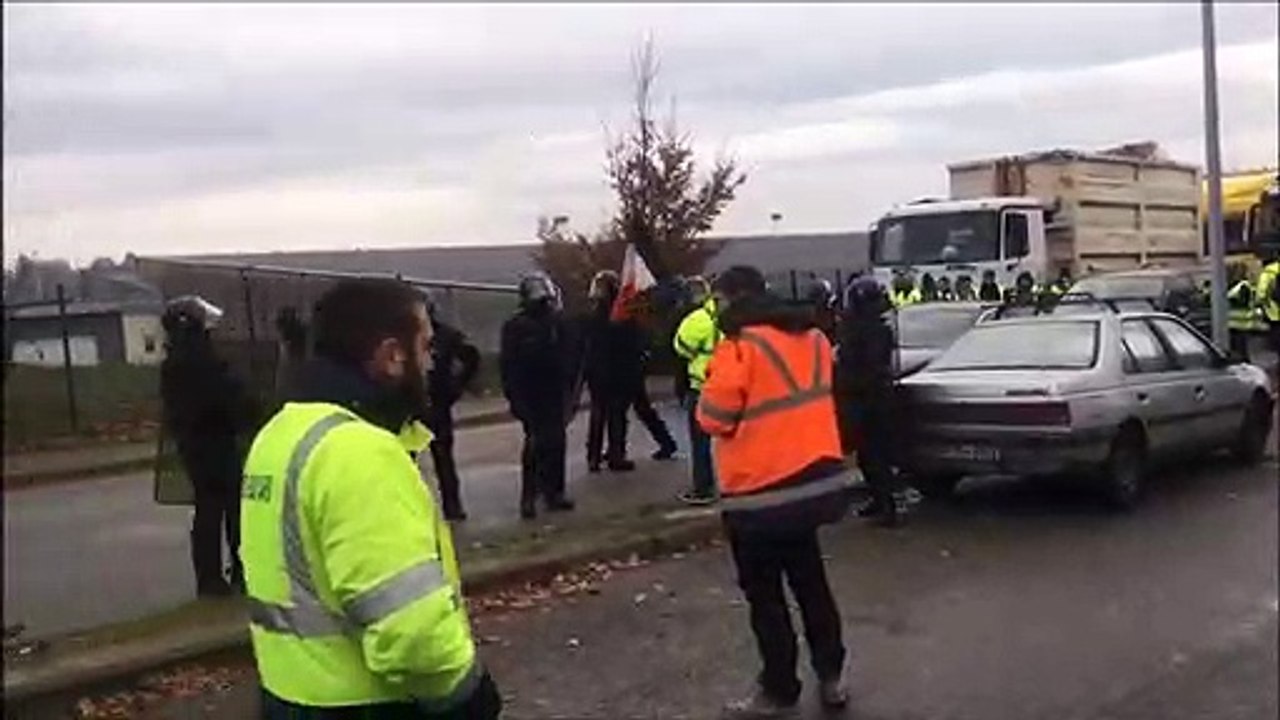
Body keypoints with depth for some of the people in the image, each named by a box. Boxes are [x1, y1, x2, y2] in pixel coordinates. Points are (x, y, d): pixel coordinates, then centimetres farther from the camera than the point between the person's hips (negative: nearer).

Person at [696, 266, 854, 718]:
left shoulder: (740, 346, -17)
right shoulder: (811, 337, 8)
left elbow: (712, 418, -14)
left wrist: (717, 380, 4)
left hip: (761, 491, -7)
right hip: (817, 479, 8)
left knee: (764, 595, 7)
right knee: (809, 580, 21)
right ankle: (830, 676, 28)